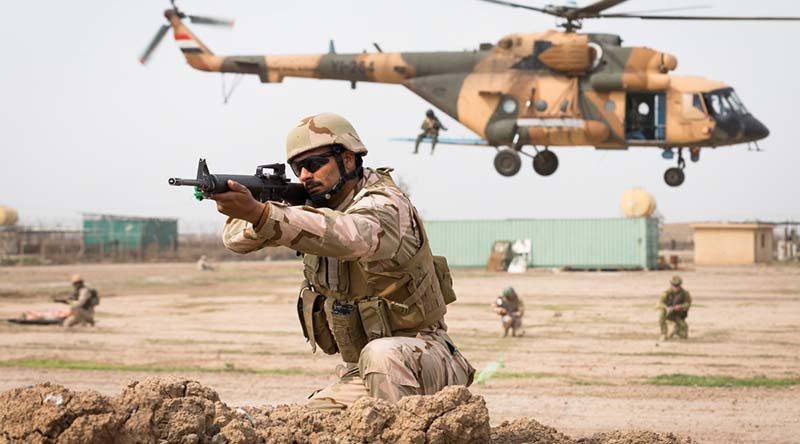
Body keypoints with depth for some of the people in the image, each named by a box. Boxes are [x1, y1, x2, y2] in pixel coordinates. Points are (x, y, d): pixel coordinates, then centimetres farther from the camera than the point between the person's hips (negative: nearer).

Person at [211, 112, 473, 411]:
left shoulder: (385, 204, -20)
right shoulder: (315, 207, 3)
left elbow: (349, 236, -46)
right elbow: (235, 238, -5)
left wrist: (260, 213, -56)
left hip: (421, 355, -8)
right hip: (359, 373, 8)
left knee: (383, 355, -39)